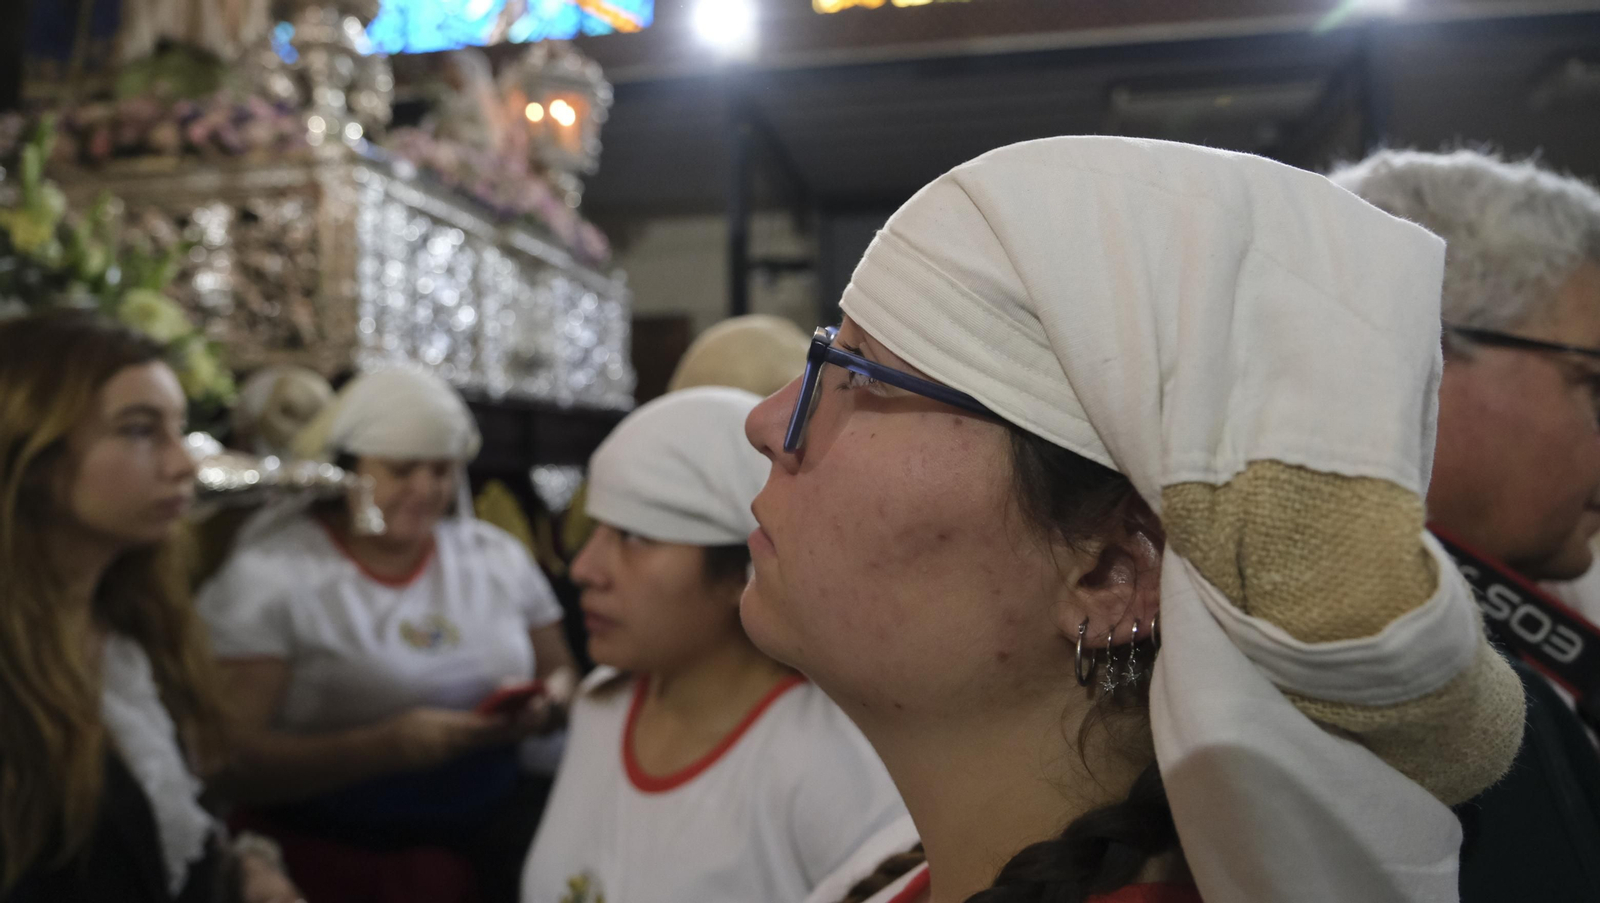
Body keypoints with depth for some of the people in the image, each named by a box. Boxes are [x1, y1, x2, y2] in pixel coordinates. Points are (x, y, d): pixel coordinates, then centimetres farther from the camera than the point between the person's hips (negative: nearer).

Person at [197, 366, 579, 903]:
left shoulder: (498, 558, 8)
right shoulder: (268, 577, -6)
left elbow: (561, 677, 17)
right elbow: (229, 761, -11)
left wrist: (544, 704, -7)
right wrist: (387, 747, -23)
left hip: (494, 816, 3)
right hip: (339, 844, -3)